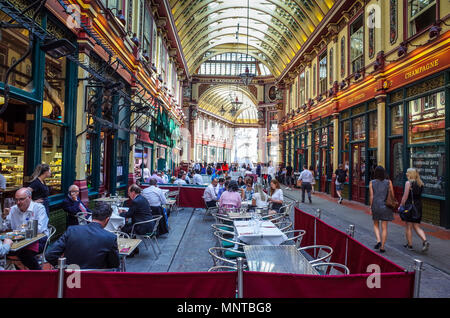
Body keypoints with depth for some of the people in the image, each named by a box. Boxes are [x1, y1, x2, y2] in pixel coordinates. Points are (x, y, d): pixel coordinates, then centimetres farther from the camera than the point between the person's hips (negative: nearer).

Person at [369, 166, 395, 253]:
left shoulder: (372, 183, -4)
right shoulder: (388, 182, -3)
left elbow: (371, 196, -5)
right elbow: (392, 195, -1)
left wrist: (370, 208, 2)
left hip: (375, 206, 0)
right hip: (385, 206, 0)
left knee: (376, 225, 19)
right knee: (384, 227, 6)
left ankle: (378, 240, -1)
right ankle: (382, 247, 8)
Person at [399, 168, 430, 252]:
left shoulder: (408, 183, -11)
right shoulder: (420, 183, 8)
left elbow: (405, 196, -13)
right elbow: (419, 195, 8)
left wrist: (401, 205, -5)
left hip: (409, 206, -6)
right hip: (419, 207, 6)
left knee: (408, 227, 6)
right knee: (417, 227, 13)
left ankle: (409, 244, 13)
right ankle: (425, 241, -6)